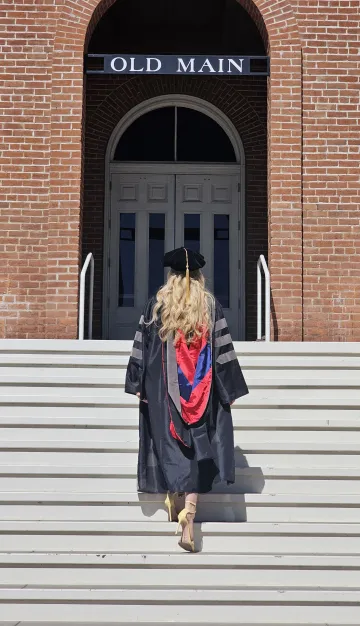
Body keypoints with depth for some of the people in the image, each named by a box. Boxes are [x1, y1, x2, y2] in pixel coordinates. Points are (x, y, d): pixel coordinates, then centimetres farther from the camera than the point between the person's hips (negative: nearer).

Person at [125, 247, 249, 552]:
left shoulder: (157, 304, 0)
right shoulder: (211, 305, -1)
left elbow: (142, 347, -1)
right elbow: (224, 351, -2)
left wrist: (138, 384, 6)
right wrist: (229, 390, 4)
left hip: (164, 388, 0)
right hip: (201, 390, 0)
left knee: (170, 445, 14)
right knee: (196, 449, 1)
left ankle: (175, 502, 21)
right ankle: (189, 514, -13)